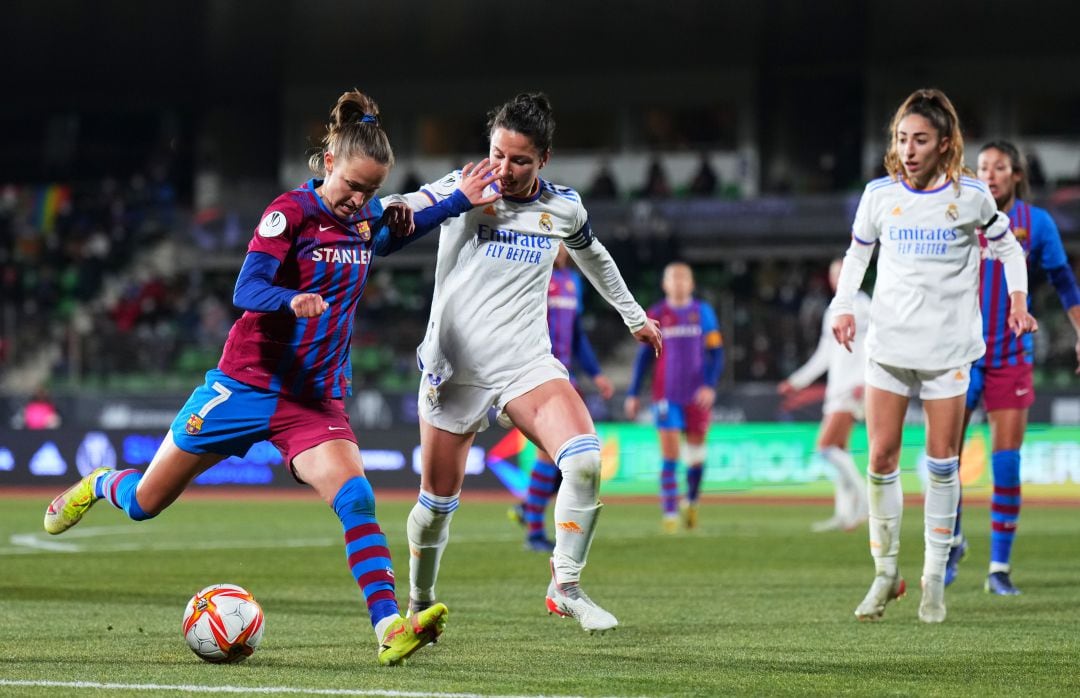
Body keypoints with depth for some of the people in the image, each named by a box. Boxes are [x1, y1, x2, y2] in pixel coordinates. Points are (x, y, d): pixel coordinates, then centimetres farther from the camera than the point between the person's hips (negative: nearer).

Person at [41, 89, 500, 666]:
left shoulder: (366, 220, 5)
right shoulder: (292, 211, -13)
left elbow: (394, 237, 30)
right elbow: (246, 289, -21)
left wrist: (461, 201, 15)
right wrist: (292, 301, -42)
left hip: (315, 401, 4)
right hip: (247, 384, -4)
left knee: (355, 500, -23)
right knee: (145, 503, 11)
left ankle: (390, 629, -33)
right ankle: (99, 486, 47)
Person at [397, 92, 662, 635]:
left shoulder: (564, 207, 4)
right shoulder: (464, 191, -7)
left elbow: (593, 256, 25)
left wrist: (634, 316, 36)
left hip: (527, 362, 2)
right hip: (456, 366, -2)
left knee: (585, 459, -23)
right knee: (438, 504, 6)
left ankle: (566, 587, -8)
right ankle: (419, 603, 33)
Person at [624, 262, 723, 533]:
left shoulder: (703, 312, 4)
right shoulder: (656, 315, 4)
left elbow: (716, 352, 2)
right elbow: (644, 356, 10)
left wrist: (709, 385, -12)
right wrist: (633, 394, 8)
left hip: (698, 395, 1)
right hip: (666, 395, -1)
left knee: (696, 451, 7)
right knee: (669, 454, -8)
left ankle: (692, 501, 31)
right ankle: (670, 514, -7)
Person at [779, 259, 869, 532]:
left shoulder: (861, 306, -4)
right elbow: (823, 355, 27)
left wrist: (864, 381, -24)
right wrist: (797, 381, 24)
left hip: (853, 387, -9)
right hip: (836, 387, 9)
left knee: (826, 445, -17)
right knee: (838, 450, 6)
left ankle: (862, 498, -11)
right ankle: (844, 513, 7)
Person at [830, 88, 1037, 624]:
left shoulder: (970, 195, -4)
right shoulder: (879, 194, 0)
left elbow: (1007, 245, 10)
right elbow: (857, 253, 14)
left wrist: (1018, 299, -4)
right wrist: (844, 305, 0)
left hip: (948, 346, -1)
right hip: (889, 341, 1)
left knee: (942, 460, 1)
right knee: (881, 458, -2)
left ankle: (934, 579, 12)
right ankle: (885, 572, 11)